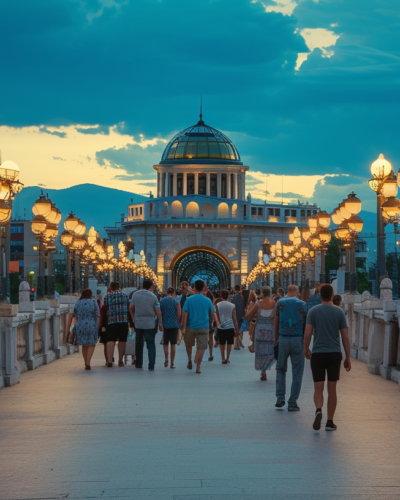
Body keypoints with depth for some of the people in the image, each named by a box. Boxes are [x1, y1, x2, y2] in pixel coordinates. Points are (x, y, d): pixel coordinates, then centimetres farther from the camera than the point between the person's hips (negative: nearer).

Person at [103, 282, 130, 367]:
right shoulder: (124, 296, 11)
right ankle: (120, 361, 16)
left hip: (111, 321, -1)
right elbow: (129, 308, 18)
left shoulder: (107, 296, 4)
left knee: (110, 341, -4)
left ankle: (109, 361, -16)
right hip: (123, 321, 2)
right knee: (122, 340, 10)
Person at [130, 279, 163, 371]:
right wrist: (160, 324, 4)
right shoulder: (153, 297, -6)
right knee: (151, 344, 1)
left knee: (139, 343, 17)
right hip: (150, 324, -3)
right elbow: (158, 312, -5)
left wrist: (133, 318, 24)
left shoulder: (135, 294, 3)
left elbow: (131, 307, 10)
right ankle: (151, 366, -8)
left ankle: (138, 363, 25)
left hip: (138, 323, 3)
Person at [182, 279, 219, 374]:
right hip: (203, 327, 0)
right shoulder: (207, 300, 1)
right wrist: (218, 325, 10)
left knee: (189, 345, 23)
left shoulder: (189, 299, -4)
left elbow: (185, 314, -7)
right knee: (201, 347, 1)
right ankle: (198, 367, -3)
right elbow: (213, 313, 4)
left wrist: (184, 327, -5)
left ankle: (190, 361, 31)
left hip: (191, 327, 0)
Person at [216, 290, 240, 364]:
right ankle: (227, 359, 12)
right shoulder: (232, 306, -1)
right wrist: (237, 330, 3)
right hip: (230, 327, 0)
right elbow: (234, 318, 0)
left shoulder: (217, 305, -4)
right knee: (229, 344, 11)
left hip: (220, 327, 0)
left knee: (222, 344, 13)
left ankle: (223, 358, 11)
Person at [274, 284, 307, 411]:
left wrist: (275, 341, 9)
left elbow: (275, 324, 3)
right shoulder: (303, 304, 2)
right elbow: (307, 325, 4)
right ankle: (292, 403, 4)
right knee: (297, 373, 7)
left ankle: (280, 399, 4)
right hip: (298, 339, -1)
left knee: (280, 369, 17)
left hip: (283, 339, 1)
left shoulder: (280, 303, 3)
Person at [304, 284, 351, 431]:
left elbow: (307, 334, -8)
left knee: (318, 388, 4)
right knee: (332, 389, 9)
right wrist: (348, 358, 7)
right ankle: (330, 421, 10)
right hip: (335, 353, 1)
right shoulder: (339, 312, 1)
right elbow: (345, 337, 1)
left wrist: (306, 350, 10)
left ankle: (318, 410, -24)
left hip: (318, 354, -1)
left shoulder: (313, 311, -2)